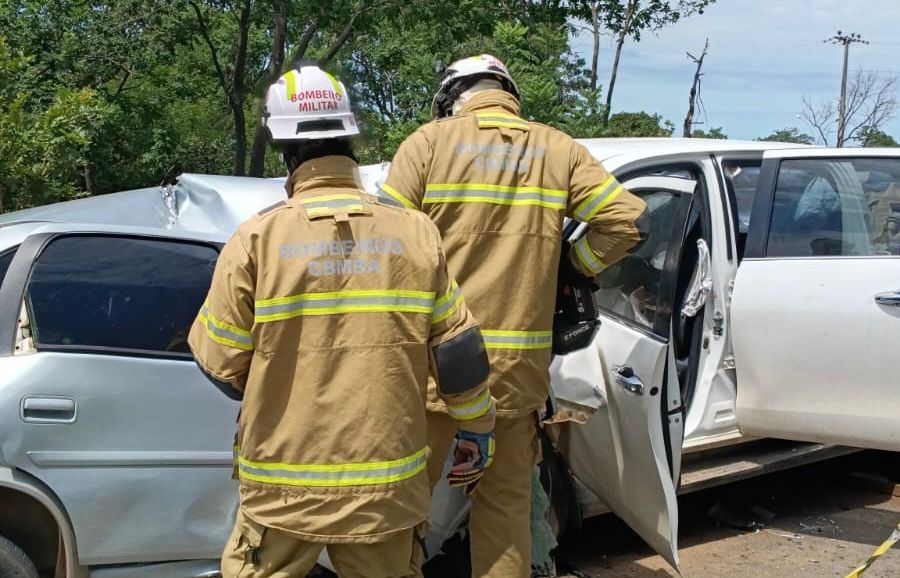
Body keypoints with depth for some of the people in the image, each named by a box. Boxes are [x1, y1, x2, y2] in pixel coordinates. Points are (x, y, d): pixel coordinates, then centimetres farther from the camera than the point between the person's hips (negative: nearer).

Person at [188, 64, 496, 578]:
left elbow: (219, 362, -5)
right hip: (387, 485, 2)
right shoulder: (416, 233, -2)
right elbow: (457, 349, 1)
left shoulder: (258, 238, -9)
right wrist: (479, 427, 16)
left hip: (285, 486, -2)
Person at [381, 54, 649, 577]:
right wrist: (567, 266, 16)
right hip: (519, 361, 3)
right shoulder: (558, 150, 9)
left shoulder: (429, 142, 0)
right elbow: (628, 221, 5)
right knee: (506, 500, 14)